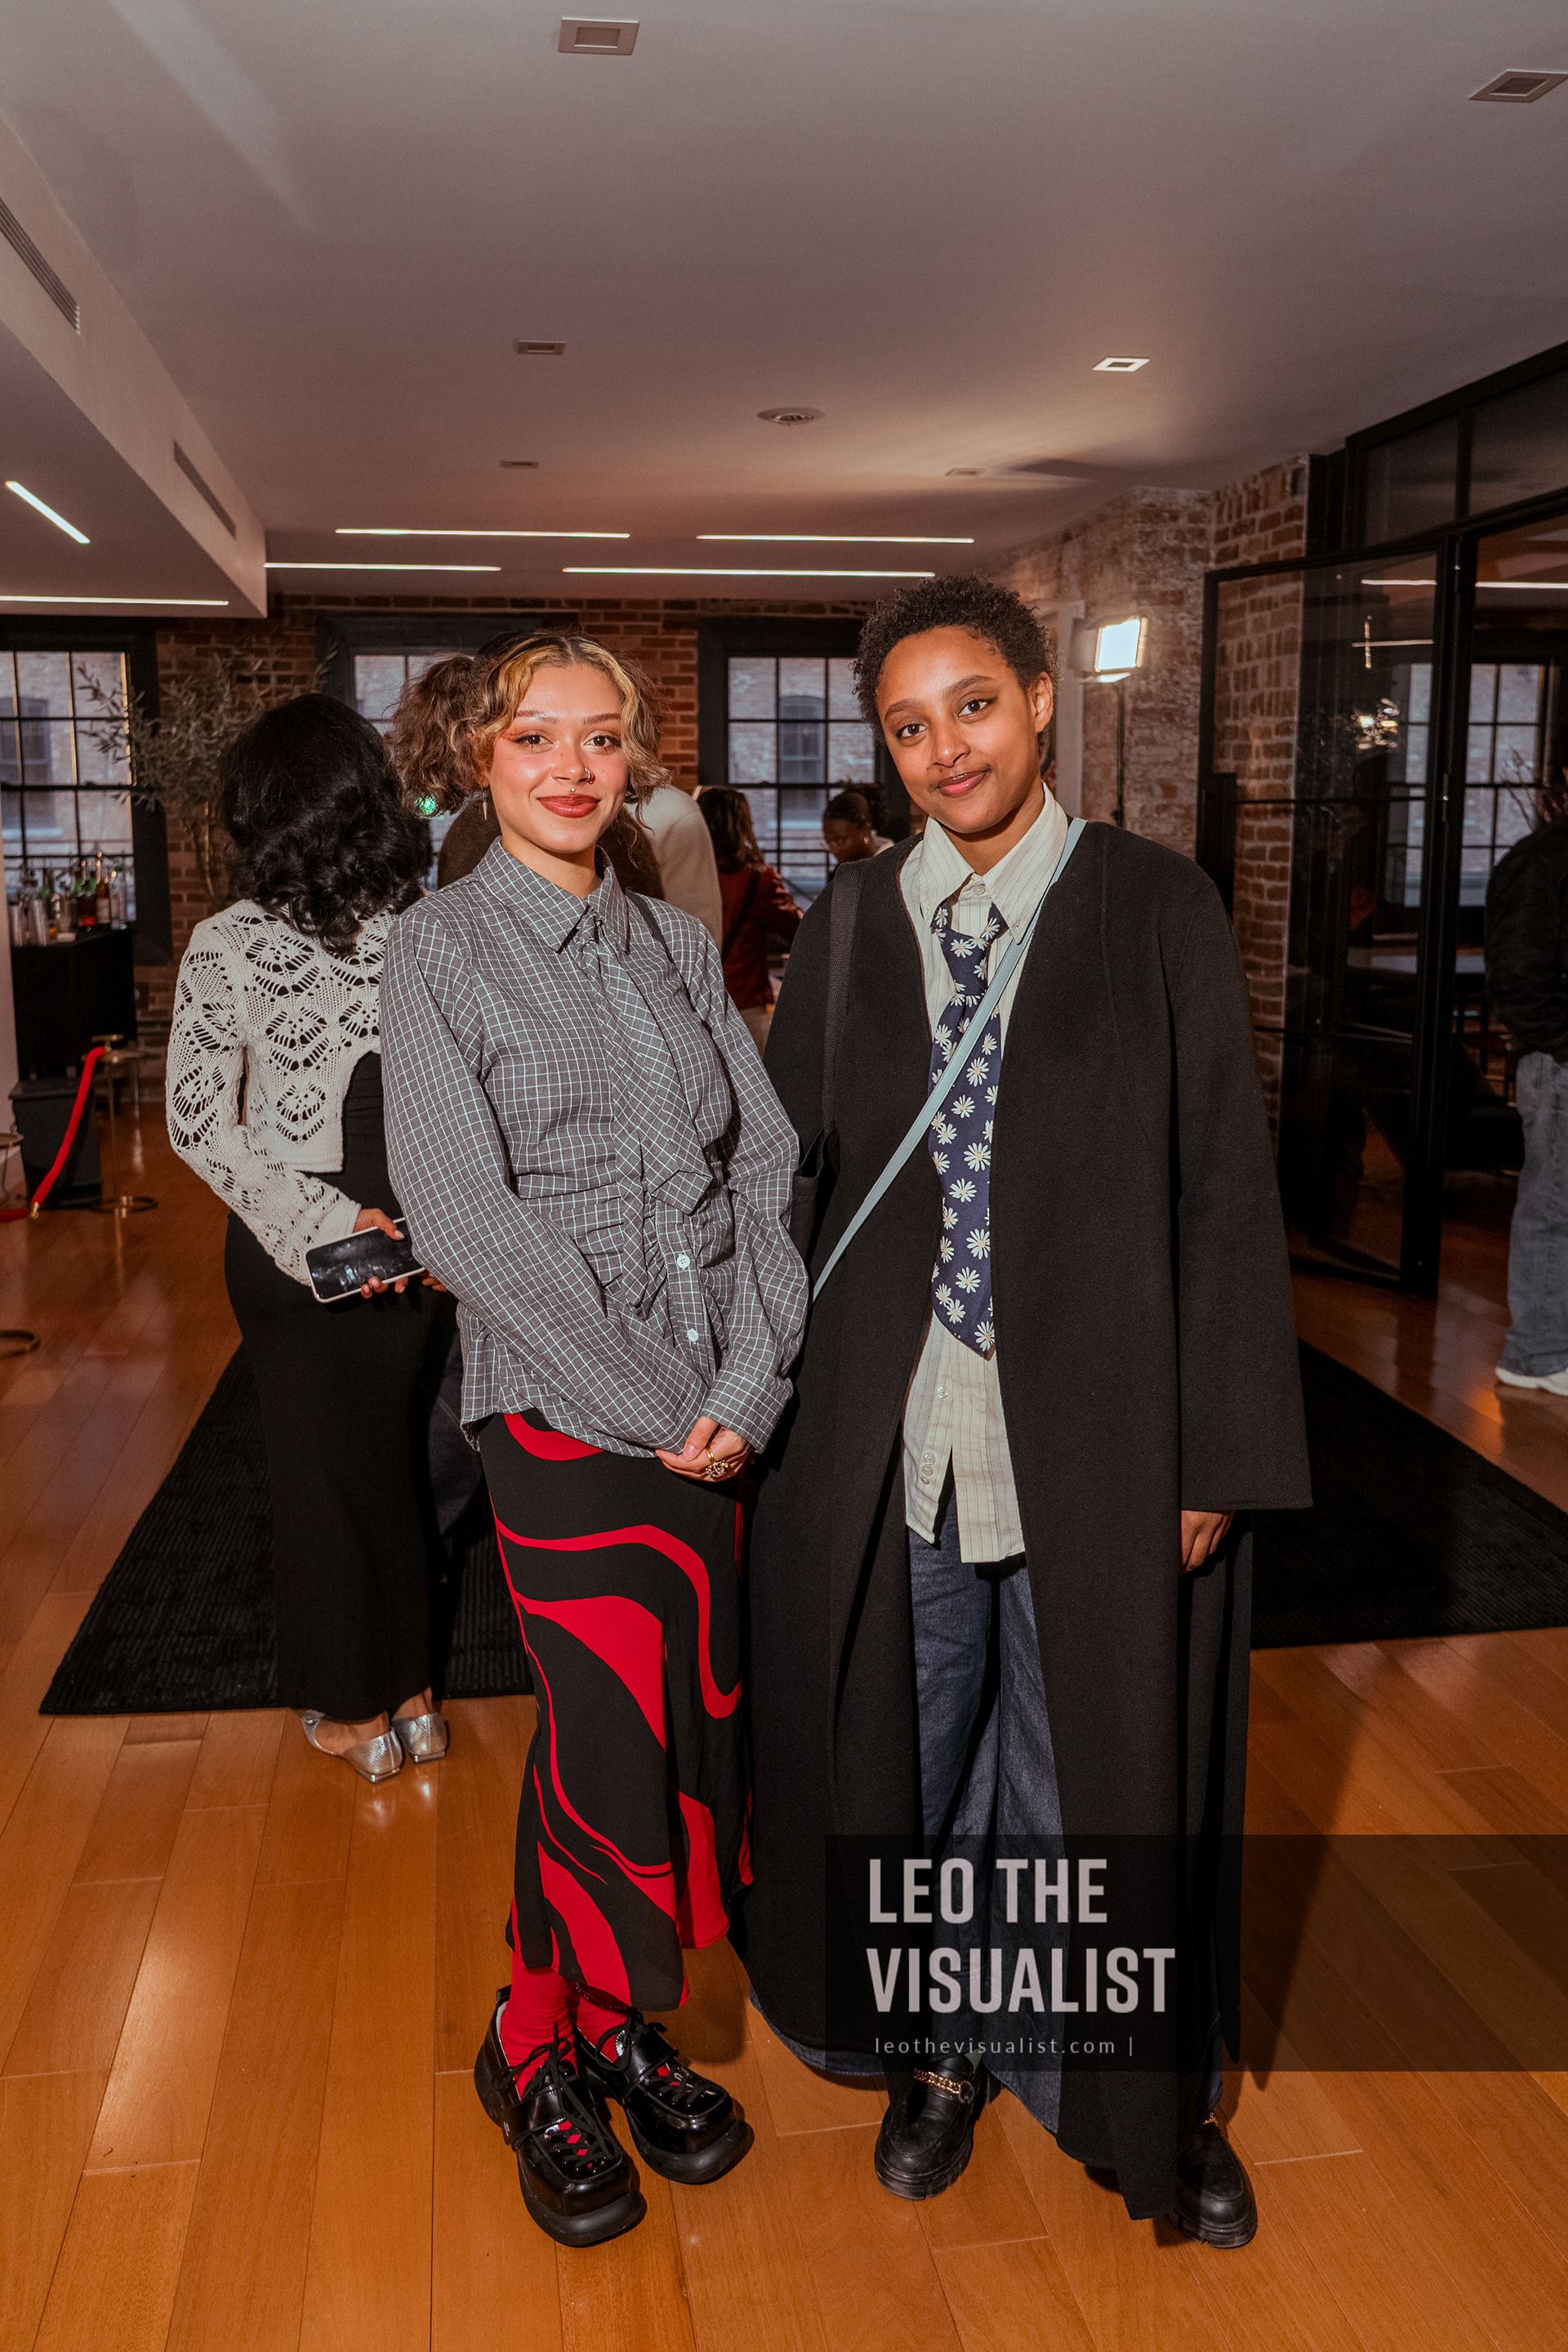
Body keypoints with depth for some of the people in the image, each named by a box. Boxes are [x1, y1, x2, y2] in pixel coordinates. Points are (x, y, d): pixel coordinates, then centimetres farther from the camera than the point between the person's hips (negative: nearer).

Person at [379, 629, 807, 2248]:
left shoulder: (677, 945, 11)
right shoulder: (442, 951, -3)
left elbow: (765, 1162, 5)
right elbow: (462, 1215, -12)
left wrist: (751, 1381, -8)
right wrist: (658, 1405, -14)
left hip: (721, 1419, 4)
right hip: (565, 1421, -4)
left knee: (697, 1733, 10)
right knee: (609, 1751, 1)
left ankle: (624, 2028, 33)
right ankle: (541, 2057, 28)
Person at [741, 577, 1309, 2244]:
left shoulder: (1156, 908, -4)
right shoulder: (851, 923, 3)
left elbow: (1226, 1190, -5)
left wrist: (1217, 1453, -7)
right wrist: (776, 1398, -1)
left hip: (1093, 1433, -2)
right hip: (892, 1437, 3)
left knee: (1098, 1768, 12)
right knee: (914, 1759, 17)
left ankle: (1148, 2091, 39)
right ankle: (948, 2050, 43)